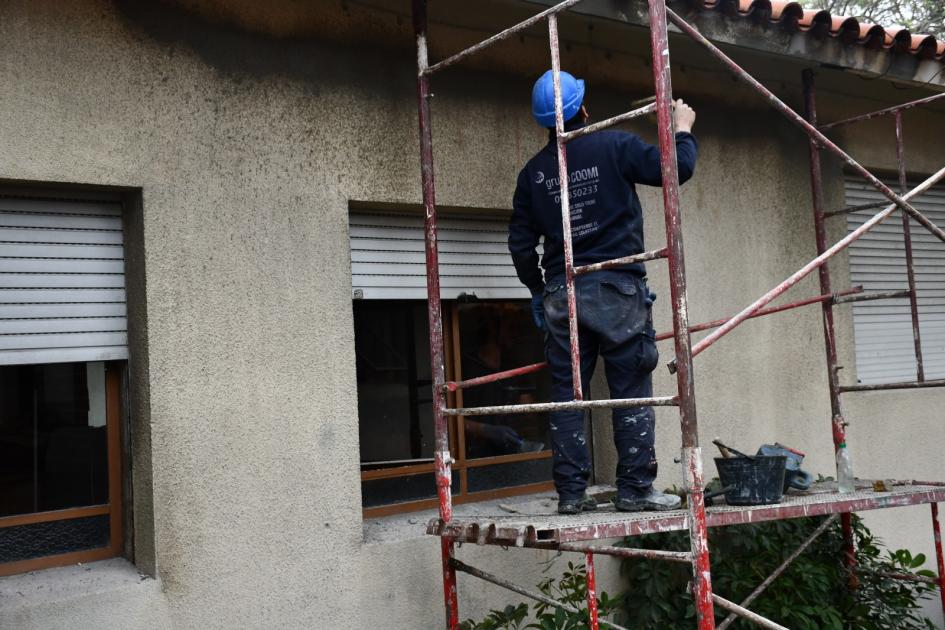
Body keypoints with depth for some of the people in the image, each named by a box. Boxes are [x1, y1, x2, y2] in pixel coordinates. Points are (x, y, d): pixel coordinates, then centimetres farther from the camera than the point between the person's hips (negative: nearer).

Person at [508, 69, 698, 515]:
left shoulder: (533, 171, 9)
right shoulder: (614, 147, -3)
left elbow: (520, 243, 9)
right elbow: (677, 168, -5)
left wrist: (537, 290, 22)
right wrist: (682, 129, 15)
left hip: (561, 294, 4)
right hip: (617, 290, -3)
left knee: (566, 394, 7)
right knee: (632, 392, 3)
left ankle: (570, 492, 9)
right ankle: (634, 489, 4)